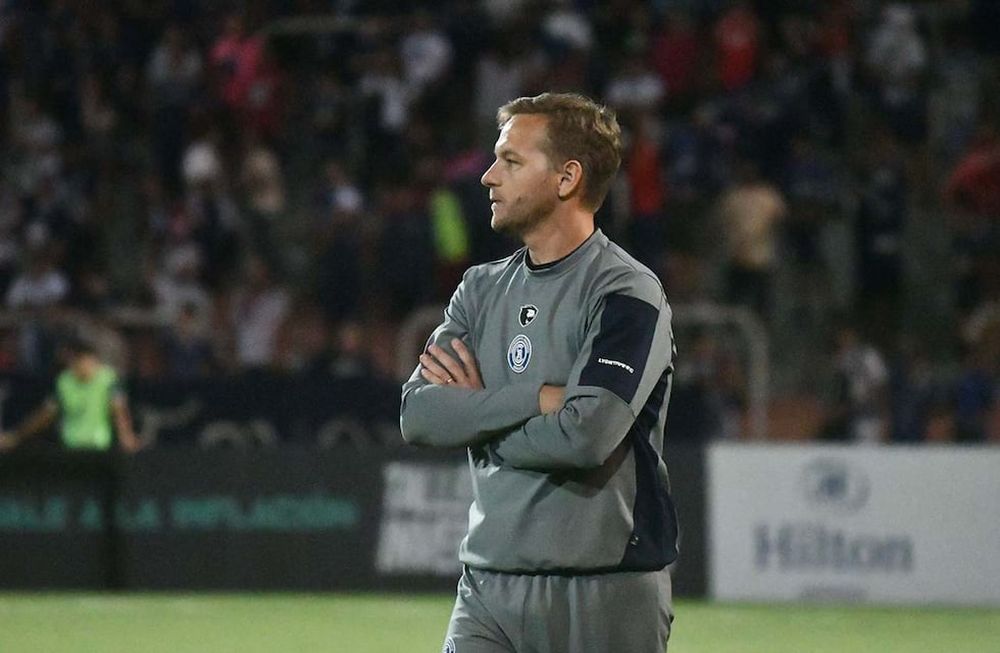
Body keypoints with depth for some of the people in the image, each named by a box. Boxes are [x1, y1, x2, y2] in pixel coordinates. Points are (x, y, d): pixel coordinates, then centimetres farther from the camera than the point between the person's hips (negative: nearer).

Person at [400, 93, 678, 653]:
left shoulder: (628, 294, -8)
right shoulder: (483, 288, 14)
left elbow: (586, 436, -21)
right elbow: (419, 415, 0)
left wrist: (477, 413, -5)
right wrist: (539, 397, -12)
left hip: (606, 596, -5)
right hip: (489, 588, 5)